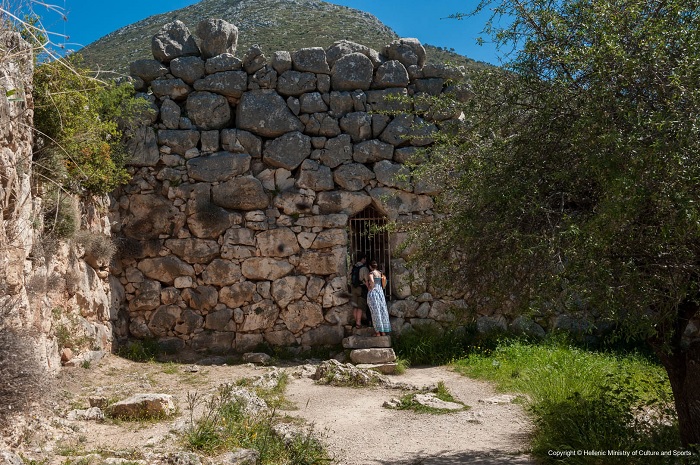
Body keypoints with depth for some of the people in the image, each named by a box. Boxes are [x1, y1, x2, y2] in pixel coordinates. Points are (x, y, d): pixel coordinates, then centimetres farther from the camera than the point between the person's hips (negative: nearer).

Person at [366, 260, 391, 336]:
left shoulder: (371, 273, -9)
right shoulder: (380, 273, 7)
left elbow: (372, 281, -28)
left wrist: (371, 287, -12)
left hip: (373, 292, -5)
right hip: (380, 292, 5)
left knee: (375, 312, -1)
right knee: (382, 311, 9)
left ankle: (378, 332, 0)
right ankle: (384, 332, 13)